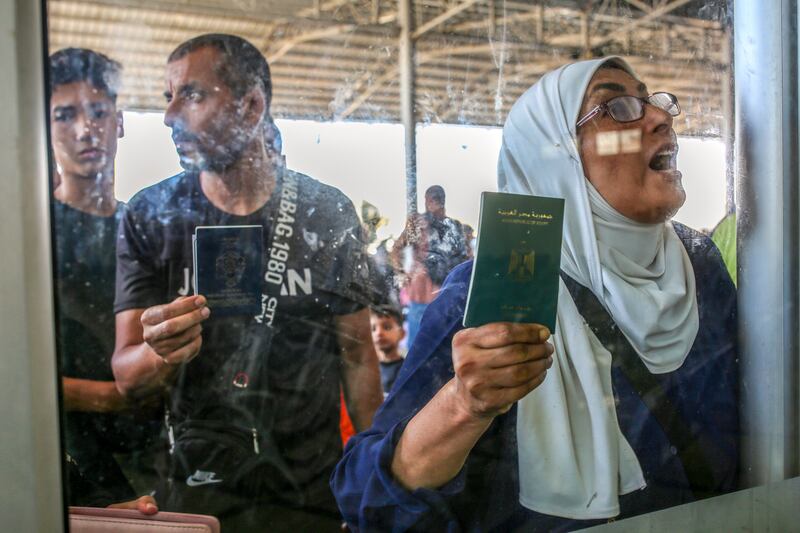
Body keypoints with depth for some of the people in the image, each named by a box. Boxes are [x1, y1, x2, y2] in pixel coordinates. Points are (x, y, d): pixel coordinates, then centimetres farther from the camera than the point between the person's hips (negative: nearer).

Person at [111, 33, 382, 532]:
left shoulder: (329, 214, -6)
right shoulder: (150, 216, -5)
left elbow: (357, 351, -1)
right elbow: (127, 376, -7)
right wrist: (159, 353, -30)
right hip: (195, 487, 0)